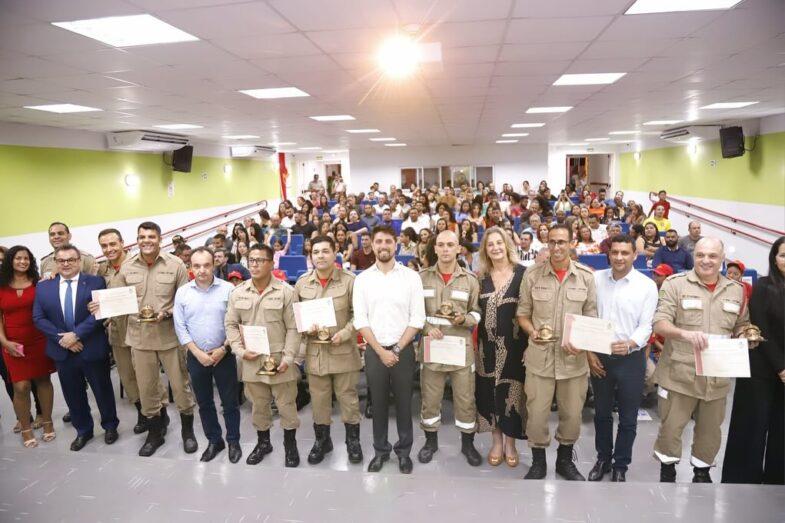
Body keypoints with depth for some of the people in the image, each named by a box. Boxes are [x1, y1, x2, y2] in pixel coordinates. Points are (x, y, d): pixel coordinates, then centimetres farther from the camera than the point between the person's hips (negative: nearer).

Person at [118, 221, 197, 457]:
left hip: (170, 335, -2)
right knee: (146, 387, 14)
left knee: (180, 384, 8)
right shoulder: (127, 267, 2)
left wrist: (166, 314, -19)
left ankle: (188, 430, 29)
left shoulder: (175, 264, -7)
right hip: (140, 336, 3)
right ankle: (155, 432, 34)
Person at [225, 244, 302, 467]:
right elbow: (231, 325, 7)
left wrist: (288, 357, -13)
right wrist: (240, 351, -5)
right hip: (251, 361, 3)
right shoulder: (238, 293, 3)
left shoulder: (285, 292, -8)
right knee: (258, 405, 17)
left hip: (280, 360, -3)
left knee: (286, 405, 7)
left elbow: (293, 328, -8)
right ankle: (263, 442, 38)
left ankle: (290, 445, 27)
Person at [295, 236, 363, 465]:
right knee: (318, 398, 14)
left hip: (343, 350, -2)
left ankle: (353, 440, 29)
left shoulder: (349, 280, -7)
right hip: (315, 351, 3)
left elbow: (358, 314, -4)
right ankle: (322, 440, 33)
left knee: (348, 397, 10)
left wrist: (343, 334, -17)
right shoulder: (302, 283, 2)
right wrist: (305, 328, -10)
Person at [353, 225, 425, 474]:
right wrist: (380, 350, -10)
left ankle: (404, 450, 28)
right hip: (374, 350, 1)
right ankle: (380, 450, 29)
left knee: (403, 402, 10)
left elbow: (417, 318, -6)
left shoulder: (411, 276, -3)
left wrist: (397, 349, -10)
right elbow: (360, 320, -3)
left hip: (403, 350, -1)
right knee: (378, 402, 12)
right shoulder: (362, 279, 0)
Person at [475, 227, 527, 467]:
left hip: (514, 343, -3)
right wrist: (474, 339, 4)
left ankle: (510, 443, 23)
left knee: (511, 391, 5)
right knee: (489, 391, 9)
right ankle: (496, 441, 26)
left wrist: (529, 341, -10)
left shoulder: (523, 273, -6)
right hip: (488, 343, 3)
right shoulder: (481, 276, 5)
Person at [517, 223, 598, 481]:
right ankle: (538, 463, 29)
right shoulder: (532, 274, -3)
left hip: (574, 357, 1)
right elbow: (522, 313, 4)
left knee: (572, 414, 14)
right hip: (540, 356, -1)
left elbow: (591, 317, 5)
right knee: (536, 414, 6)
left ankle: (565, 460, 39)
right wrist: (532, 332, -14)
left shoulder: (586, 276, -1)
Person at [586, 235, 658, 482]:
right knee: (601, 413, 17)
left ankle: (620, 466, 28)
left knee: (628, 418, 10)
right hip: (599, 357, 2)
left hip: (631, 358, -2)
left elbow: (646, 325, -9)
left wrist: (630, 344, -27)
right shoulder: (596, 279, -1)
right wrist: (589, 352, -2)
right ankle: (603, 459, 35)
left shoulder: (647, 285, -6)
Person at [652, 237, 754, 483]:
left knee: (710, 430, 17)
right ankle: (667, 472, 28)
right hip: (679, 374, -4)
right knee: (671, 428, 5)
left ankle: (702, 472, 39)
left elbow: (741, 326, 20)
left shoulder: (736, 290, 8)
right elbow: (659, 324, -13)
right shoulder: (675, 283, -7)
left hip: (717, 376, 4)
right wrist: (685, 334, -30)